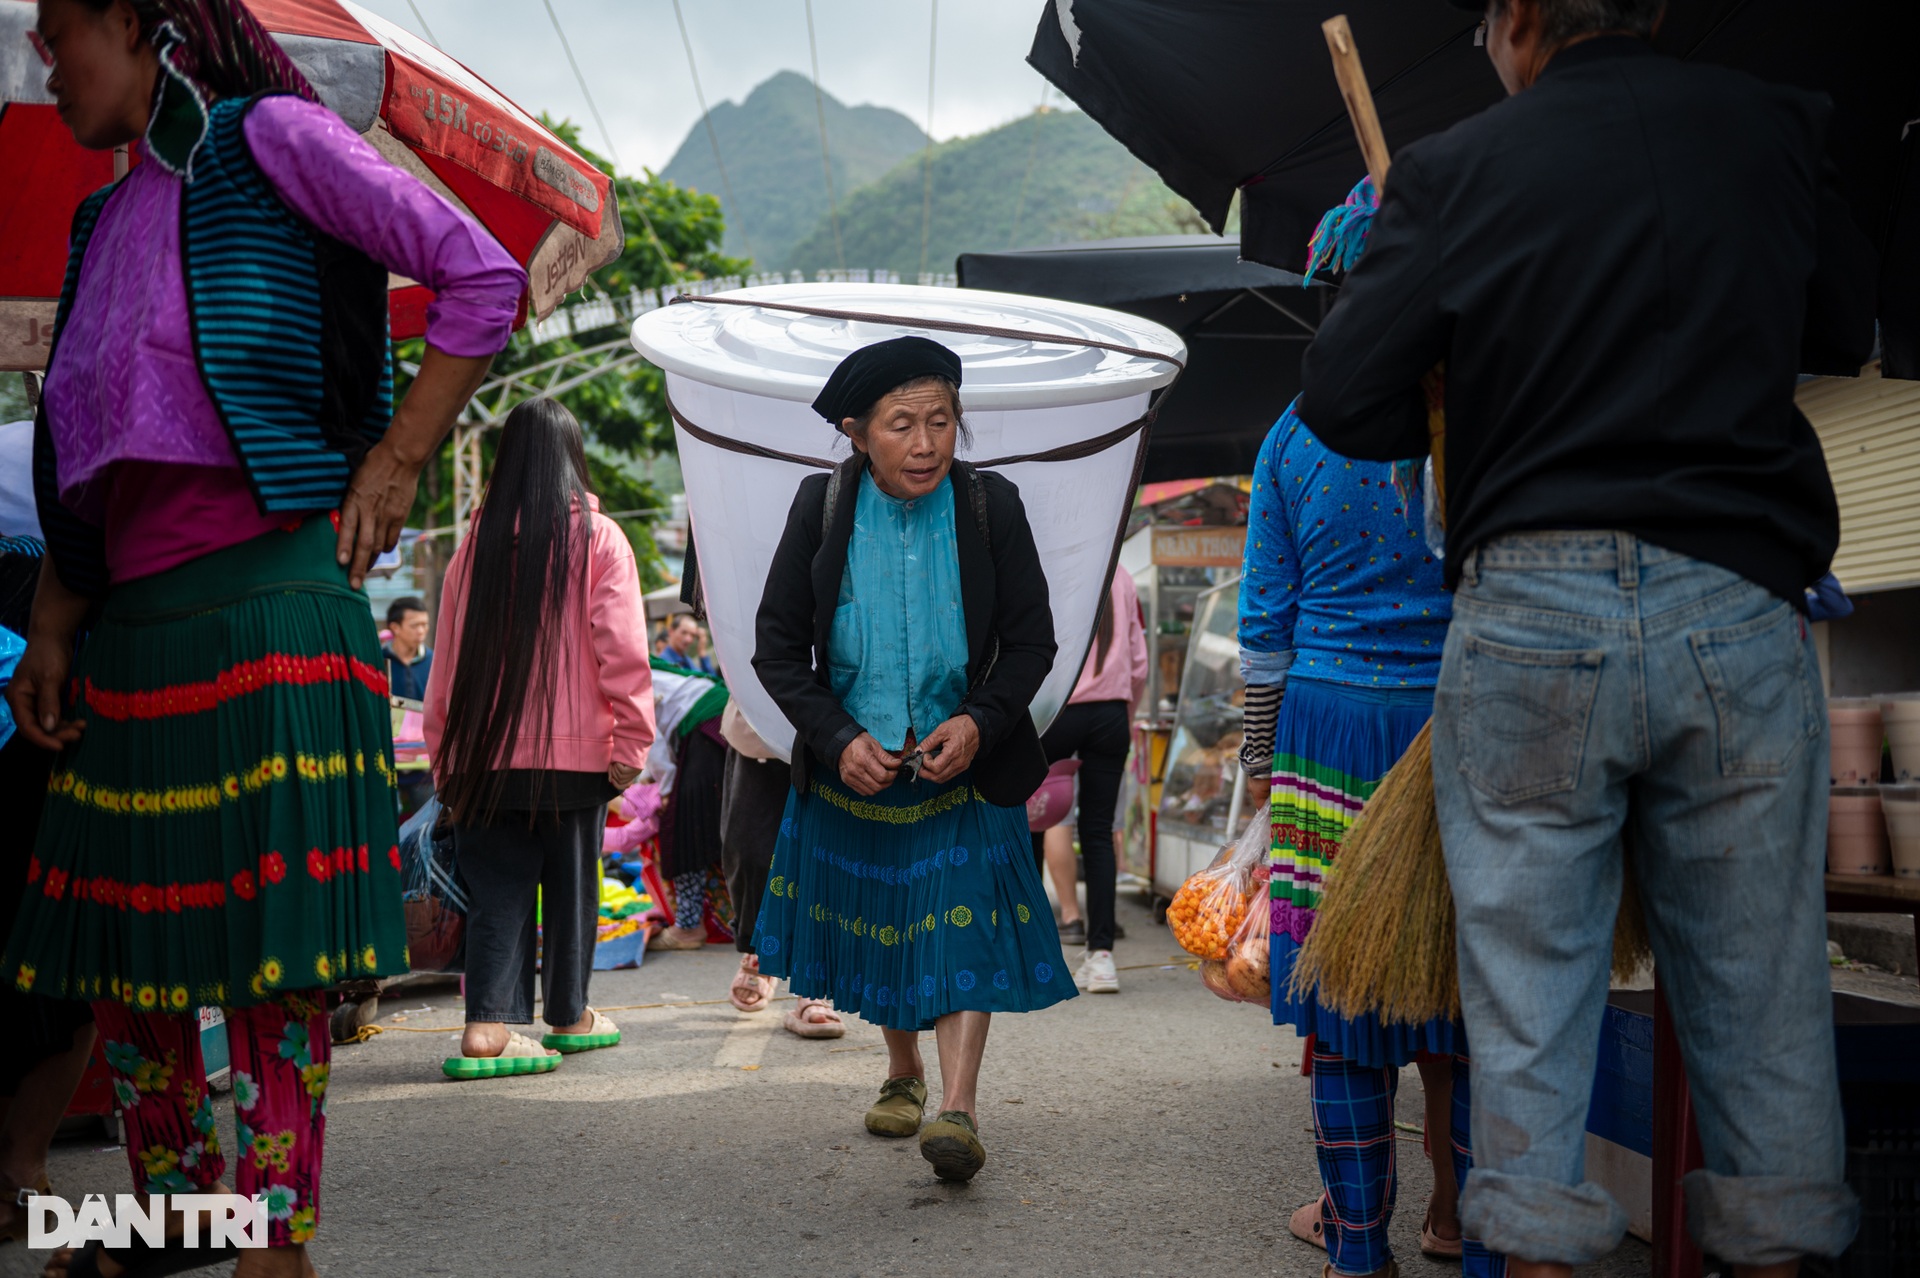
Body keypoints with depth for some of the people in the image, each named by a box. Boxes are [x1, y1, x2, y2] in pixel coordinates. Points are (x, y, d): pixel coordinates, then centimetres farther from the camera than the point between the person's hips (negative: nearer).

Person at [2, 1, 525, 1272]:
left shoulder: (268, 135, -1)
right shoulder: (106, 221, 20)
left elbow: (484, 276, -7)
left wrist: (392, 467, -9)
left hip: (263, 593, -8)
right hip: (133, 620, 8)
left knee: (269, 951, -5)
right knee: (123, 931, 12)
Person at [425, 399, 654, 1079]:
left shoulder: (477, 541, 5)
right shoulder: (599, 538, -3)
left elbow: (449, 657, 7)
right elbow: (623, 653, -9)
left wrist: (443, 755, 12)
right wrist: (631, 743, -5)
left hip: (486, 751, 2)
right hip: (575, 751, -2)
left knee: (498, 889, 5)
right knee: (571, 884, 12)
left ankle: (489, 1024, -7)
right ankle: (569, 1016, 23)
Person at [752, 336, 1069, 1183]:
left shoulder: (991, 506, -9)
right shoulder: (822, 507, -8)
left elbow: (1031, 641, -2)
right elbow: (777, 646, -4)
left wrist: (980, 722, -19)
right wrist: (839, 739, -16)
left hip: (962, 760, -2)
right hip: (853, 762, 2)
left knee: (962, 921, -12)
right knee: (877, 918, 16)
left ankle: (958, 1107, -10)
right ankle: (904, 1073, 37)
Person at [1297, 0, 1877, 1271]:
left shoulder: (1453, 171, -1)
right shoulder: (1775, 129, 7)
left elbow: (1339, 399, -3)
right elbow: (1847, 333, 20)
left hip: (1532, 608, -2)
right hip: (1744, 604, 2)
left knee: (1530, 976, 8)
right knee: (1761, 984, 12)